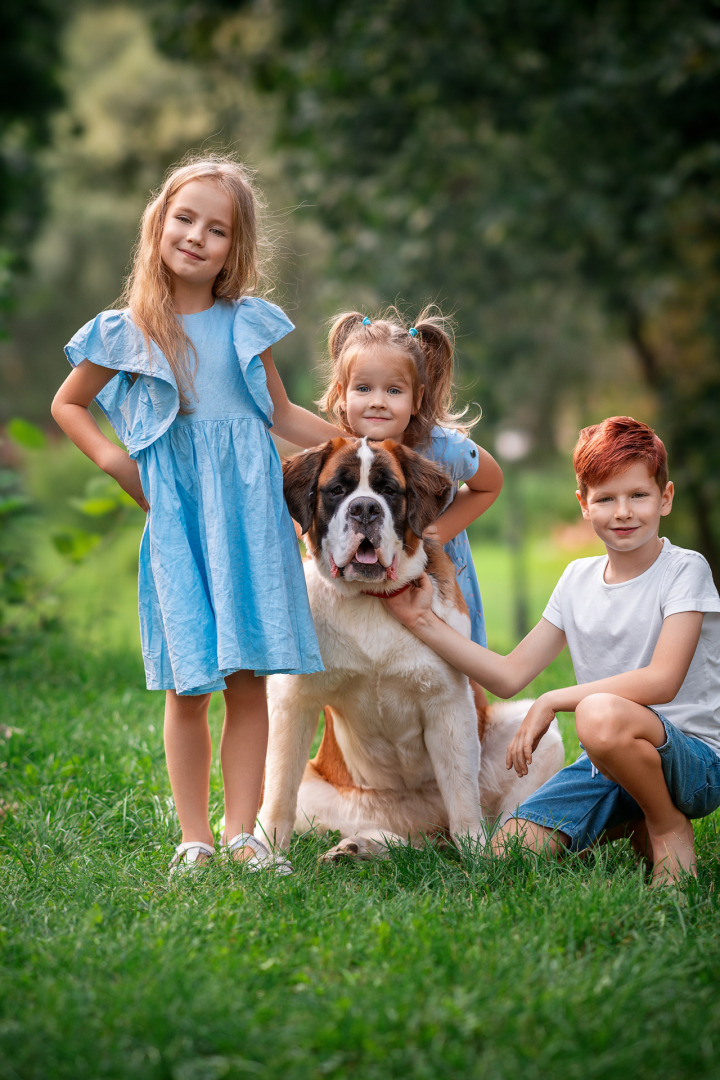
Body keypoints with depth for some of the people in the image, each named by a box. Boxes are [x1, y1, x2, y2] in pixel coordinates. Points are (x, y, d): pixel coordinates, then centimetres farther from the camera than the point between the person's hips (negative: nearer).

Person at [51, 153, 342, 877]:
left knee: (248, 676, -1)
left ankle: (241, 835, 5)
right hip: (175, 517, -1)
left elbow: (282, 413, 17)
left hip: (248, 510, 1)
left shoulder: (248, 323, 7)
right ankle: (195, 840, 7)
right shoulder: (125, 333, 3)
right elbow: (66, 404, 16)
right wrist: (110, 457, 1)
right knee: (187, 686, -1)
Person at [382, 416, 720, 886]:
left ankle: (669, 827, -10)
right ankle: (625, 823, 13)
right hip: (606, 764, 6)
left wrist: (553, 701, -18)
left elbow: (662, 681, -21)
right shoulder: (578, 579, 10)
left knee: (602, 715, -39)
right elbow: (508, 675, 10)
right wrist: (425, 621, 3)